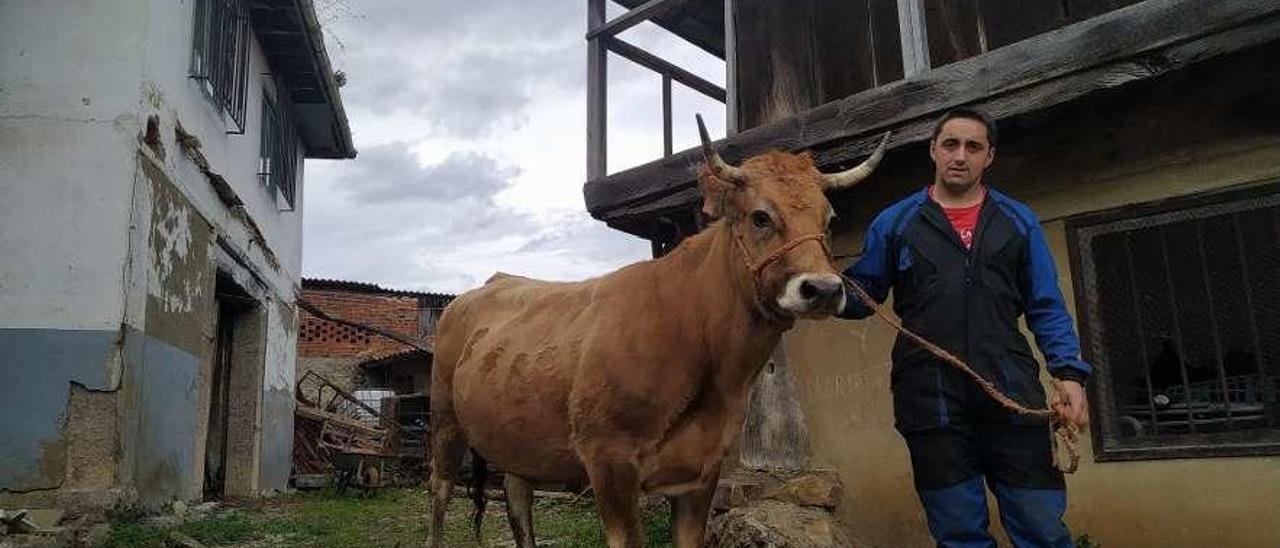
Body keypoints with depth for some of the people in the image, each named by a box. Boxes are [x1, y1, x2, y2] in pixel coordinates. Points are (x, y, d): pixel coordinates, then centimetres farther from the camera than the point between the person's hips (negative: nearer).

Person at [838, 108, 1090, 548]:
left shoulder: (1019, 222, 14)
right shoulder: (894, 223, 11)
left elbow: (1047, 309, 12)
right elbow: (861, 297, 10)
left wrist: (1070, 373, -2)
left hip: (1012, 395, 1)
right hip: (930, 401, 0)